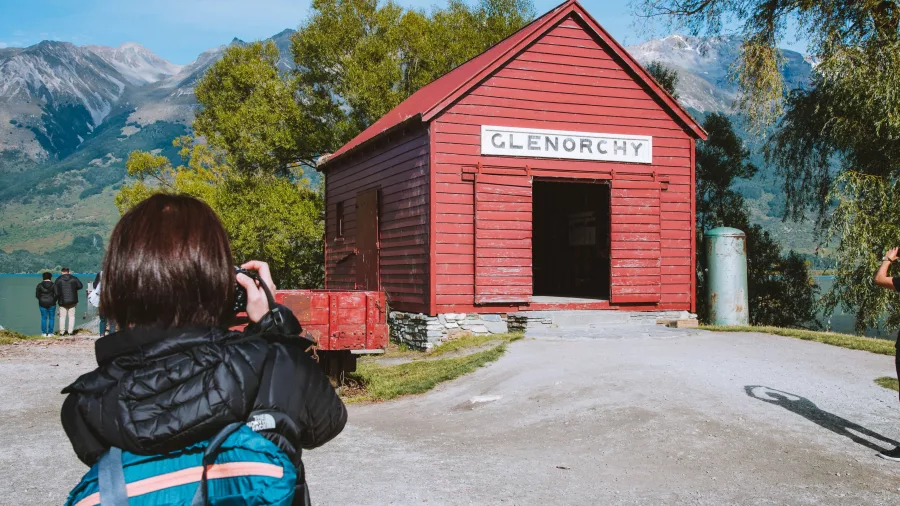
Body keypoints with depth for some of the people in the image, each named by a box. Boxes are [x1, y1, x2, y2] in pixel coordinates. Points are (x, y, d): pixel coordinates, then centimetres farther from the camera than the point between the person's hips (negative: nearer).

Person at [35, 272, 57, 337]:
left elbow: (37, 295, -2)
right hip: (51, 303, -1)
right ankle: (50, 333, 3)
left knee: (44, 318, 9)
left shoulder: (39, 285, -2)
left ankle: (44, 333, 7)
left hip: (42, 304, 1)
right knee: (51, 318, 6)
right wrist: (54, 300, 6)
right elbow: (56, 294, -12)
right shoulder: (53, 285, -5)